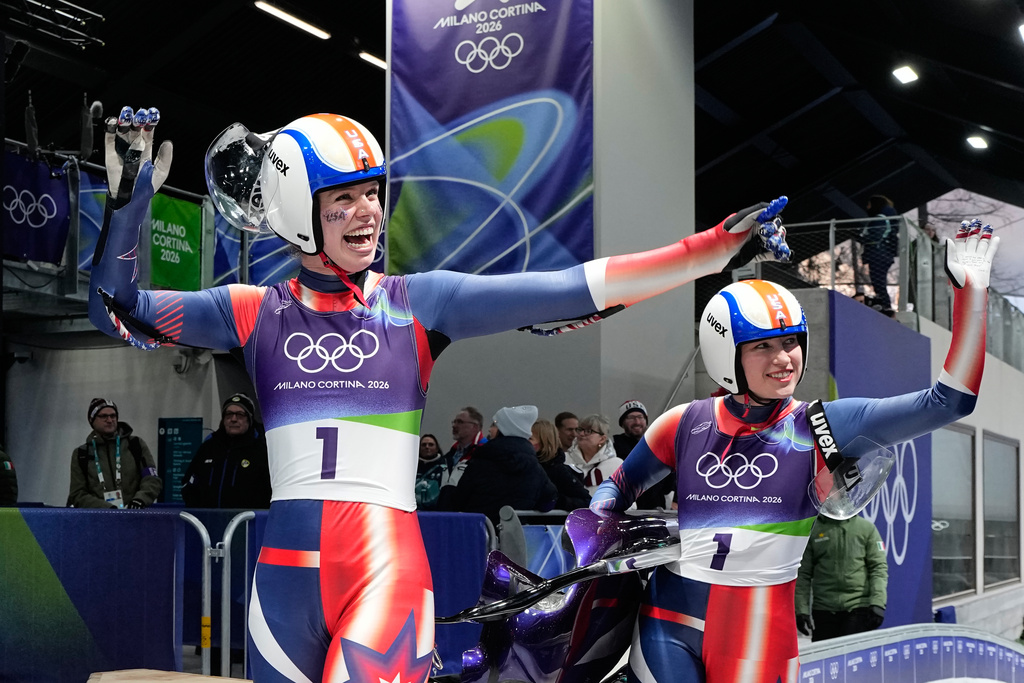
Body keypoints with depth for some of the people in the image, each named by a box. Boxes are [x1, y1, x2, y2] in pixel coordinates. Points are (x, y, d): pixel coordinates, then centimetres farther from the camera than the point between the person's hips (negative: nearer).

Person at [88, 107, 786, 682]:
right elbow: (121, 312, 11)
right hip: (289, 563, 2)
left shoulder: (417, 301, 5)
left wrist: (716, 246, -6)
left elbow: (564, 290, -2)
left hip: (388, 560, -2)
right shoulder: (261, 312, 7)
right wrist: (129, 201, -1)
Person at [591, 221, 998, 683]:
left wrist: (970, 292, -15)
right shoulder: (687, 424, 2)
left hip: (760, 633, -1)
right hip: (668, 622, 1)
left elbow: (947, 402, -9)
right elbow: (620, 486, 18)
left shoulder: (822, 427, -3)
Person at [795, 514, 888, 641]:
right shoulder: (812, 530, 8)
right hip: (823, 609, 1)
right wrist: (801, 609, 0)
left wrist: (877, 603, -8)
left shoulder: (867, 528, 8)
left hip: (858, 607, -1)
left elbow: (879, 567, 4)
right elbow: (803, 573, 8)